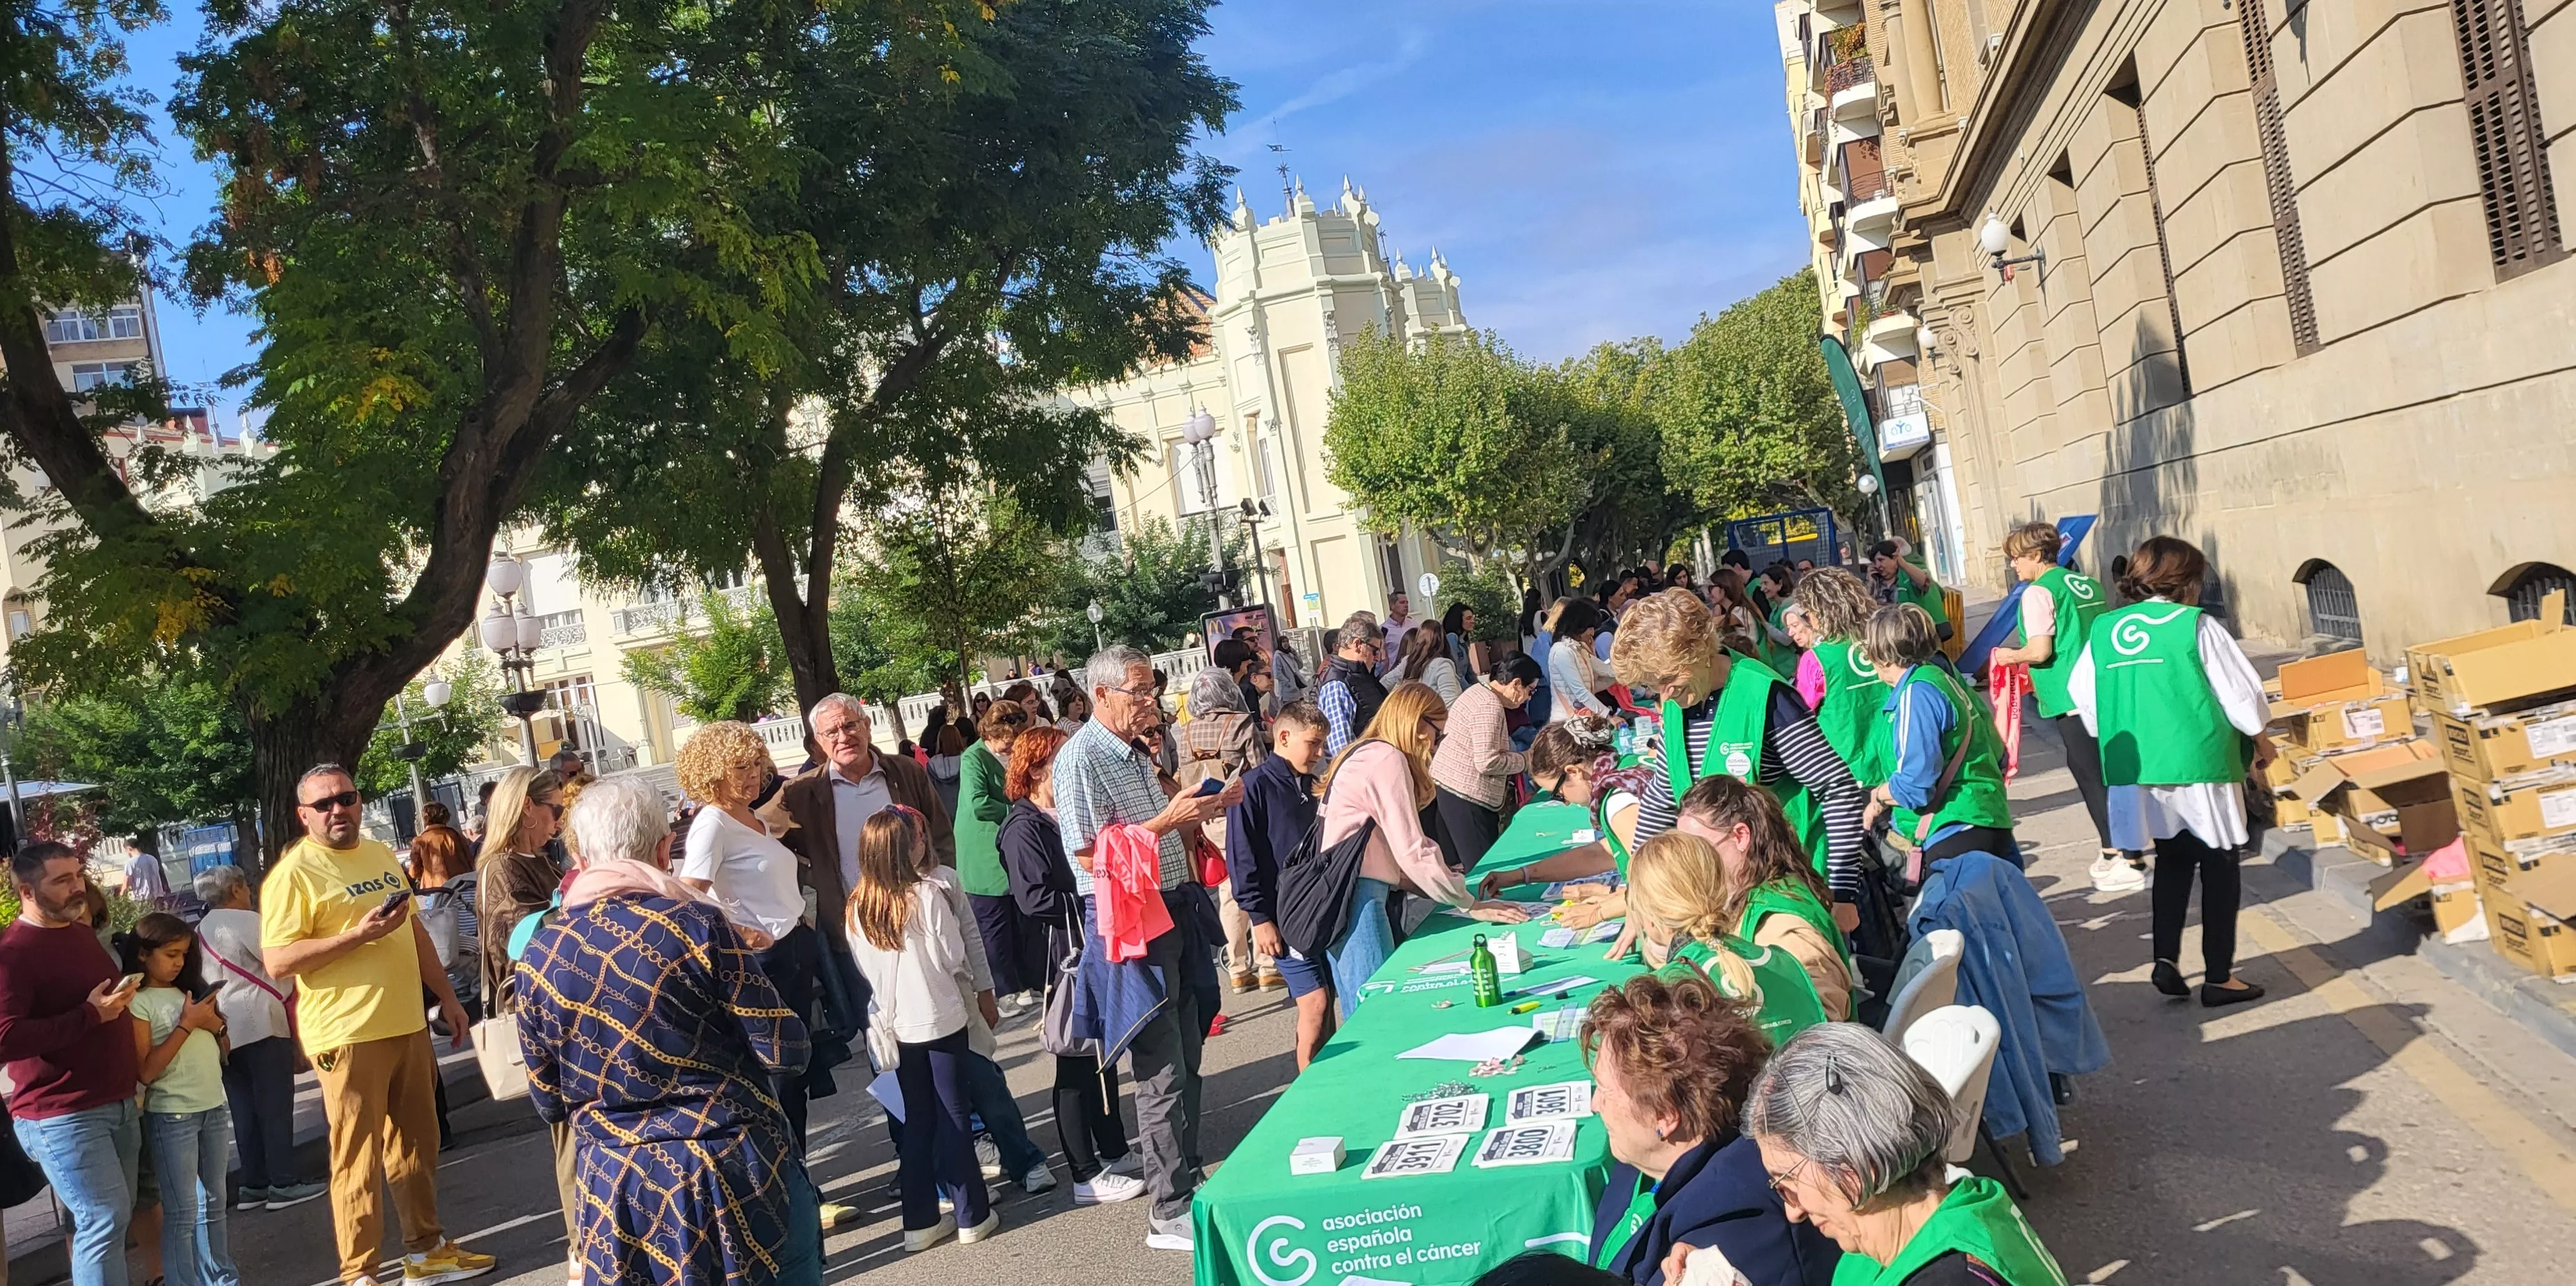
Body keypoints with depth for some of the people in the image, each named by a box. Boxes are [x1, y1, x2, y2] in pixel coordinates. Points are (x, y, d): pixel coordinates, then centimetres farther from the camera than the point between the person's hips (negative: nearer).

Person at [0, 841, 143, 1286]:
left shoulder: (81, 932, 13)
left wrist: (121, 996, 16)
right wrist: (90, 1015, -23)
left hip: (118, 1103, 8)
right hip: (62, 1115, -8)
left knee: (114, 1217, 11)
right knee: (105, 1219, -12)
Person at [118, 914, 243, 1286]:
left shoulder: (190, 991, 11)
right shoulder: (139, 1002, -8)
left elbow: (221, 1051, 16)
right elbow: (145, 1072, -16)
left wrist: (216, 1024, -4)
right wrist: (187, 1024, -16)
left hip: (213, 1108, 6)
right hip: (171, 1115, -6)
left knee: (213, 1203, 13)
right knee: (182, 1213, -1)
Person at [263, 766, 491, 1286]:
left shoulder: (381, 854, 12)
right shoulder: (293, 873, -10)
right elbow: (277, 962, -16)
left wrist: (446, 996, 18)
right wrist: (358, 934, -23)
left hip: (408, 1024, 7)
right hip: (348, 1035, -7)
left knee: (417, 1144, 16)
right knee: (357, 1158, 0)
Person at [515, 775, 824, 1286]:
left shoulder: (538, 958, -2)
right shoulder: (697, 924, -14)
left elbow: (549, 1101, 8)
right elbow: (784, 1051, -11)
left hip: (617, 1190, 4)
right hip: (736, 1173, -3)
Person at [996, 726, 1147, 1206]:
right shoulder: (1024, 829, -14)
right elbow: (1035, 898, -22)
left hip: (1095, 950, 9)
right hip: (1063, 957, -9)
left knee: (1103, 1054, 17)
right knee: (1077, 1064, -1)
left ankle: (1115, 1152, 30)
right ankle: (1087, 1177, 8)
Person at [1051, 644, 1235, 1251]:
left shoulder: (1133, 755, 14)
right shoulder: (1080, 758, -15)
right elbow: (1090, 856, -22)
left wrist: (1206, 808, 10)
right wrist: (1167, 821, -23)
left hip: (1171, 912, 9)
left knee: (1185, 1059, 17)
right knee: (1161, 1070, -4)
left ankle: (1188, 1178, 31)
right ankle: (1170, 1212, 6)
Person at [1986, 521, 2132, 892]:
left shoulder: (2038, 592, -12)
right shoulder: (2088, 584, 12)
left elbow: (2040, 651, -19)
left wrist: (2012, 655, 1)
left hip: (2071, 698, -8)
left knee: (2092, 777, 0)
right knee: (2109, 774, 16)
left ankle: (2129, 864, 4)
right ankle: (2116, 850, 25)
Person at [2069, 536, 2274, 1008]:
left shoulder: (2104, 629, 3)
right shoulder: (2196, 625, -10)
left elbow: (2081, 692, 9)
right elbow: (2241, 691, -6)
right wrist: (2260, 738, 13)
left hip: (2137, 772, 5)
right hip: (2201, 765, -4)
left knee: (2172, 861, 21)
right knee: (2218, 866, 10)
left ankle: (2166, 959, 10)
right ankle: (2218, 977, 14)